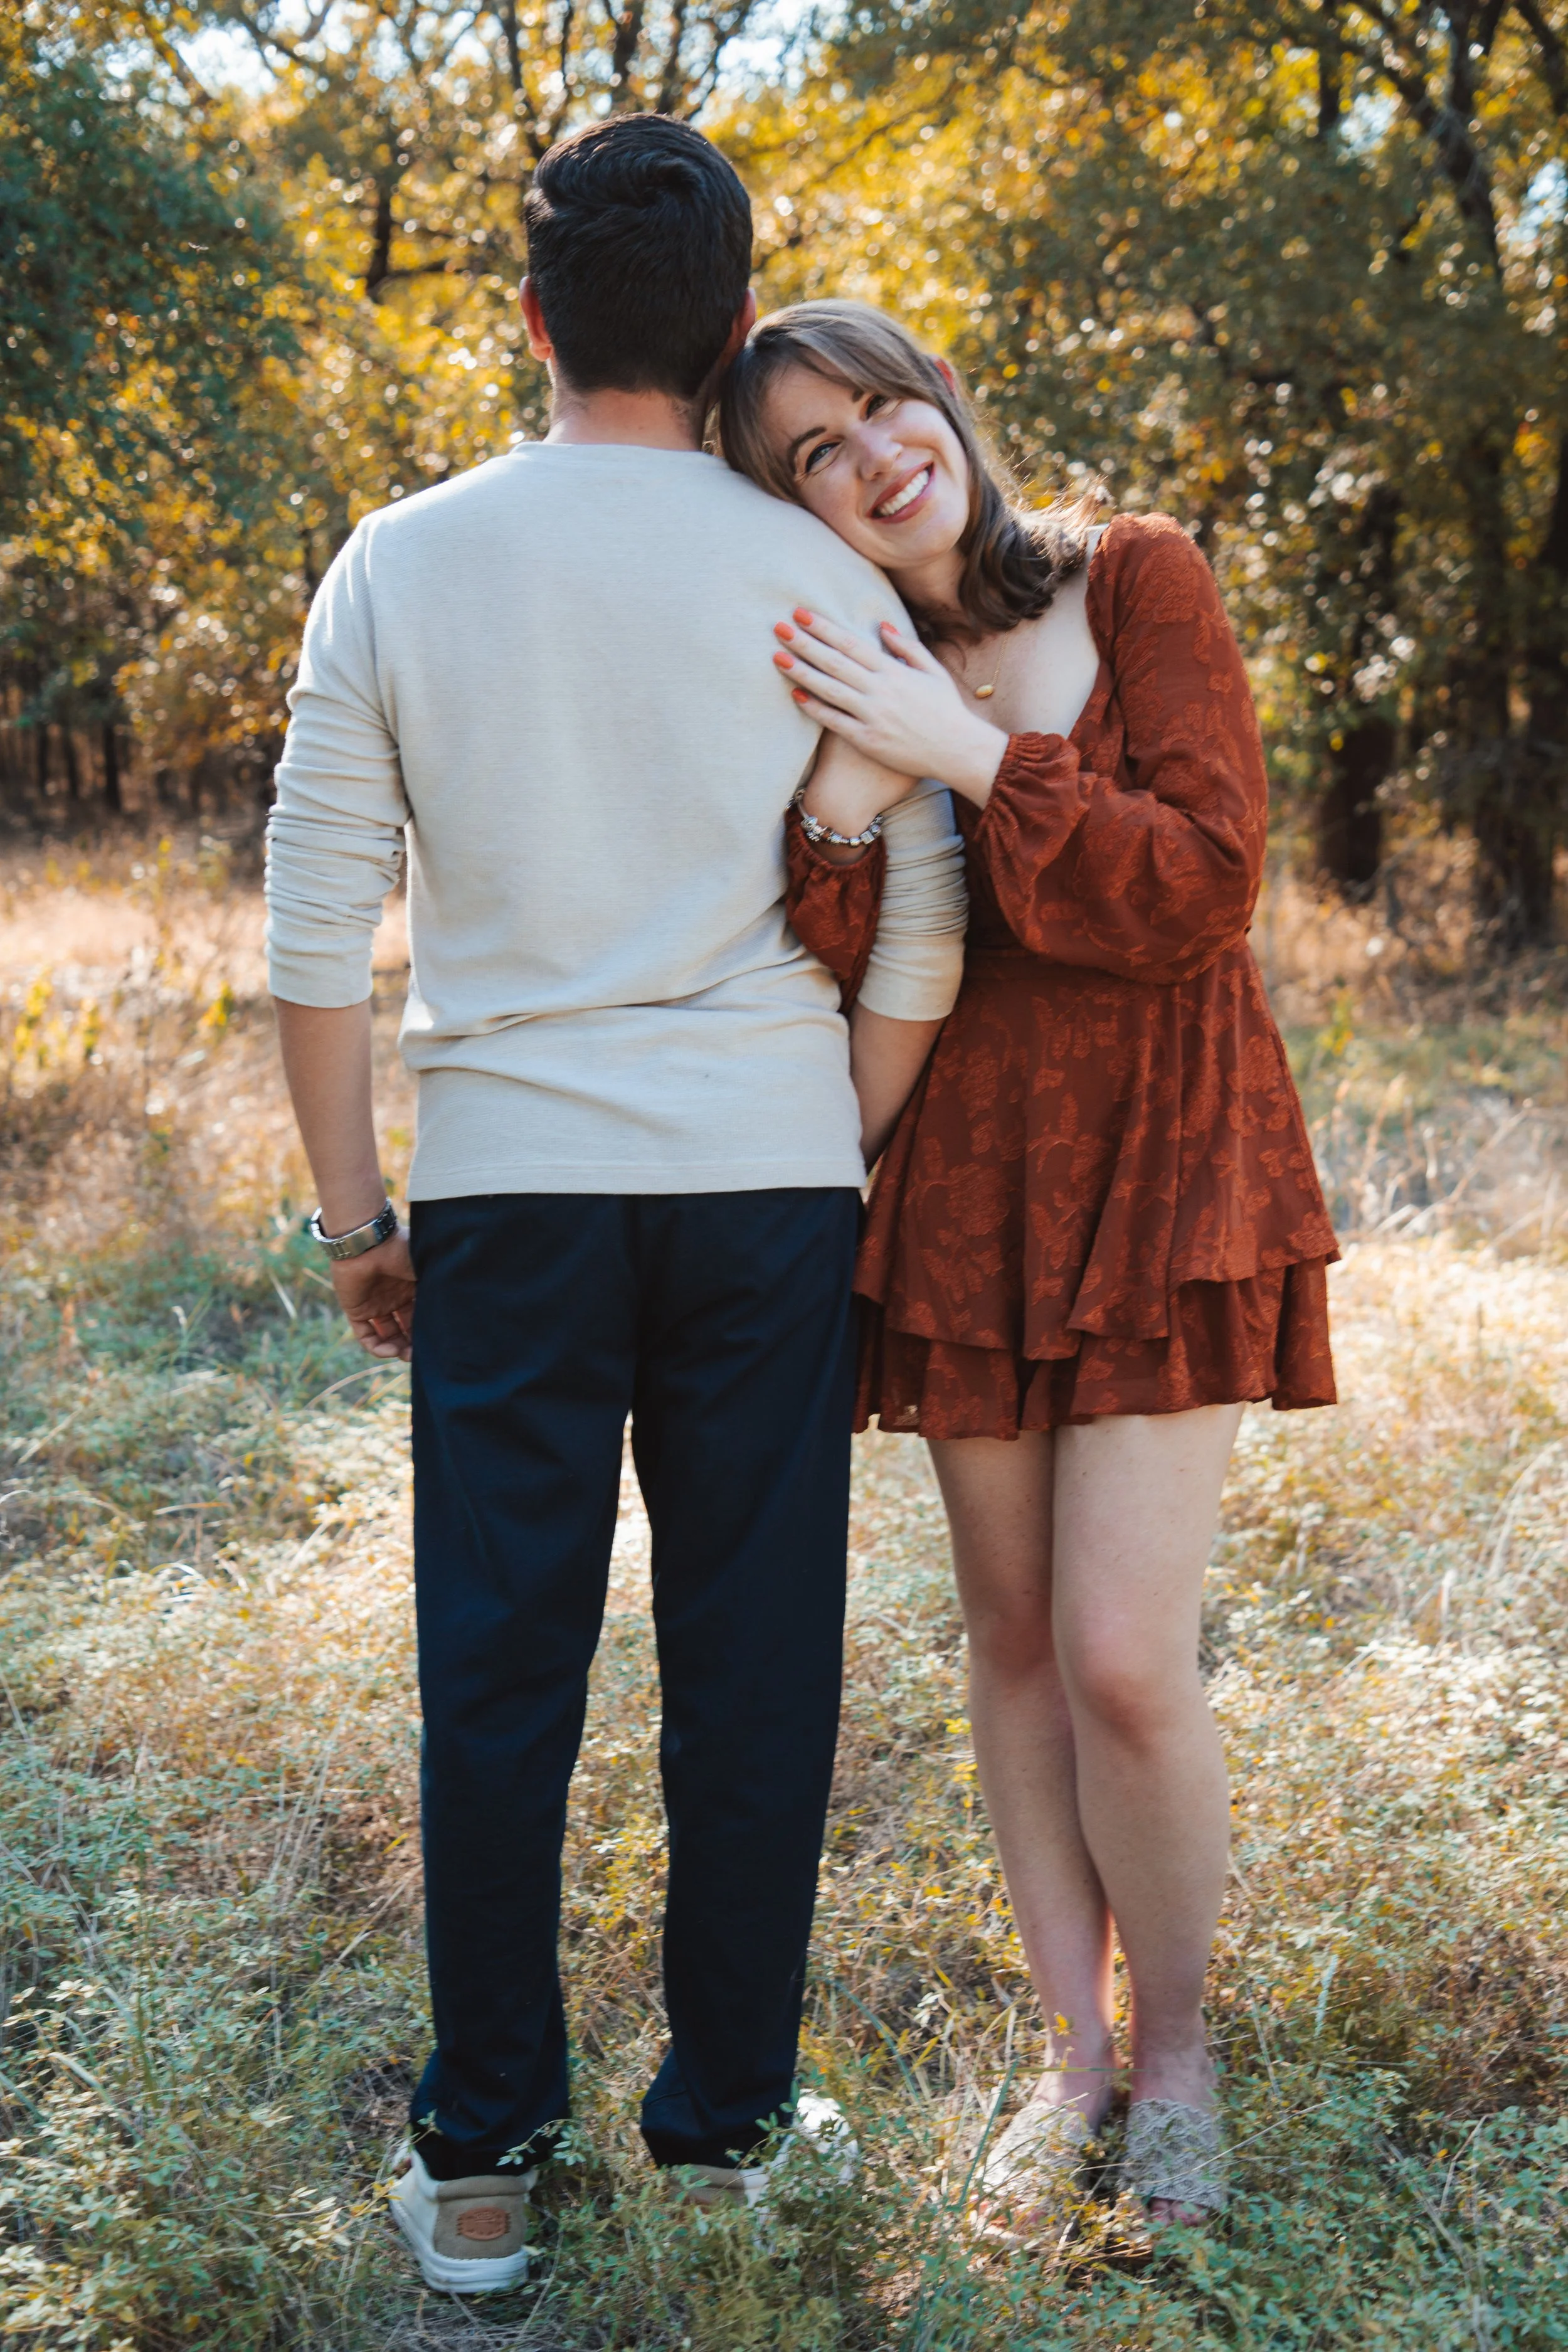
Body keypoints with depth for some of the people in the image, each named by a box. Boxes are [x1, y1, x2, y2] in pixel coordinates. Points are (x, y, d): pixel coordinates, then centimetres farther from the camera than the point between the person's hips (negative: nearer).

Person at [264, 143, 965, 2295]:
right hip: (770, 1175, 0)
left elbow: (318, 929, 1)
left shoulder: (405, 563, 2)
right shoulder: (821, 575, 1)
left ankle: (481, 2161, 17)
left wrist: (357, 1215, 9)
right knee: (754, 1667, 9)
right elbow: (923, 937, 1)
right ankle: (729, 2116, 22)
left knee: (499, 1675, 7)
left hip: (508, 1188, 0)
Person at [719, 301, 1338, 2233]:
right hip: (964, 1181, 3)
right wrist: (841, 825, -24)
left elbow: (1206, 881, -13)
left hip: (1160, 1166, -3)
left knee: (1124, 1661, -8)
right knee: (1013, 1638, 10)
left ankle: (1177, 2056, 17)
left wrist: (970, 757, -20)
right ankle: (1073, 2051, 27)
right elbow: (830, 986, -5)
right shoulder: (837, 684, 4)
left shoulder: (1134, 581, -4)